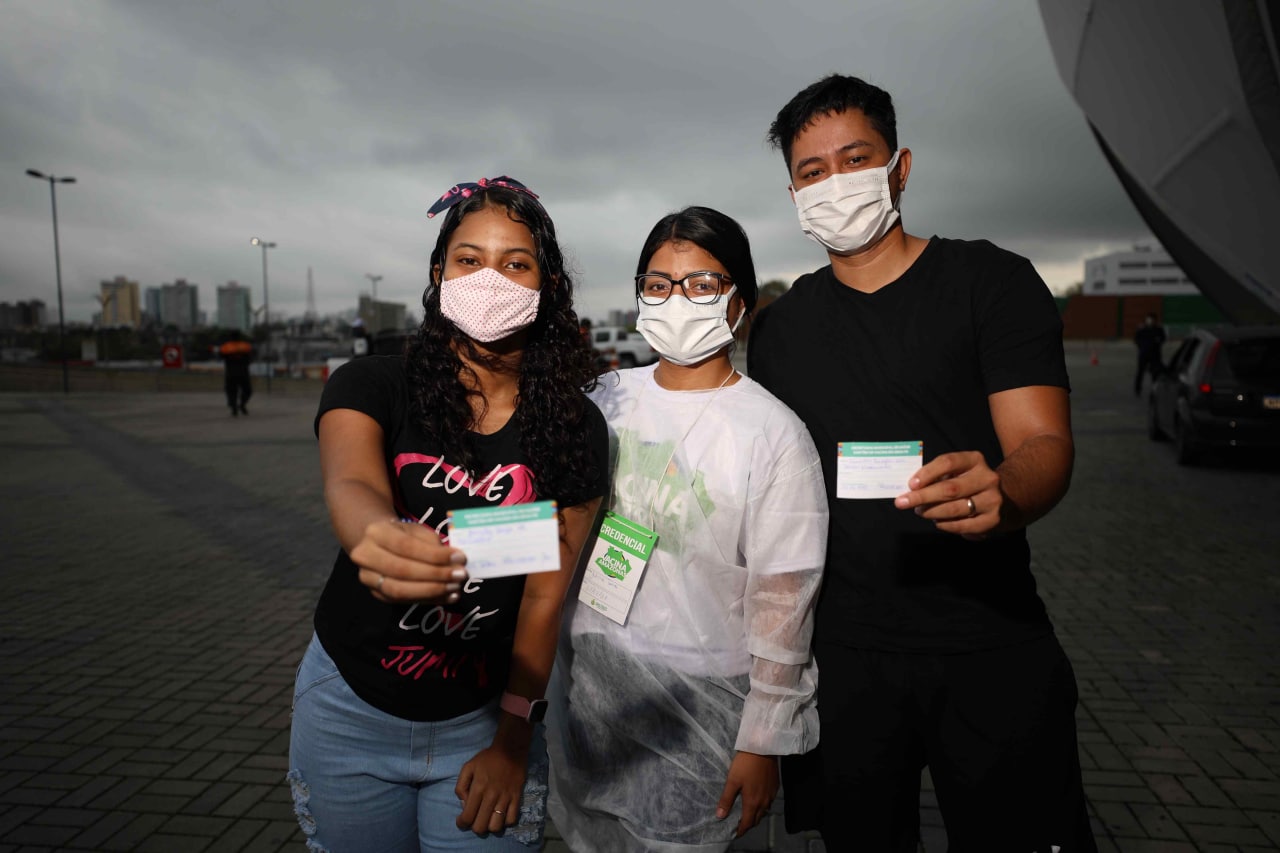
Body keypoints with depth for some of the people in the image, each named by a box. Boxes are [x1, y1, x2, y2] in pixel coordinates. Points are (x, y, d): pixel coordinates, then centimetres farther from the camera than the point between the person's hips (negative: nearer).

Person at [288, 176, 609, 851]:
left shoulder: (574, 428, -9)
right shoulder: (371, 385, -11)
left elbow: (547, 592, -8)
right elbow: (349, 484, -32)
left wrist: (512, 738, -6)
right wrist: (381, 542, -55)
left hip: (486, 721, 0)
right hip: (350, 711, 1)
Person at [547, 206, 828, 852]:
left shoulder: (775, 435, -13)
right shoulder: (604, 400, 1)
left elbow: (782, 605, -12)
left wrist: (763, 743, -10)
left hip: (698, 711, -4)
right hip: (583, 686, 5)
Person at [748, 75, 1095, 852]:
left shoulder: (992, 282, -2)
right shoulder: (779, 329, 8)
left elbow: (1044, 443, -11)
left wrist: (1000, 495, -35)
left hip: (991, 649, -2)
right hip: (841, 654, 3)